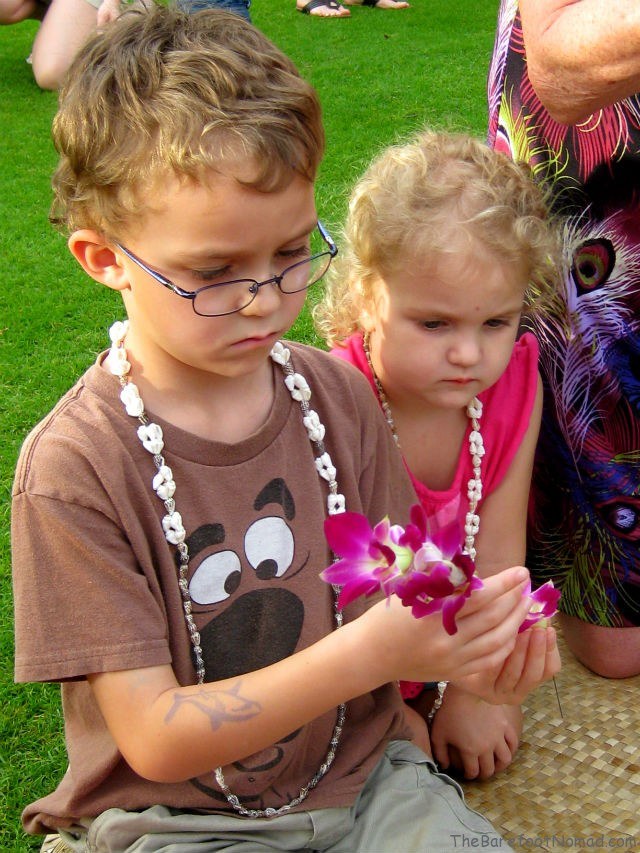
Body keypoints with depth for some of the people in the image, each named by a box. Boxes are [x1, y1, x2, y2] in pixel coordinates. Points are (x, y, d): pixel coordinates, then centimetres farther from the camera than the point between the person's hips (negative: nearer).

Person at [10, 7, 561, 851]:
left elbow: (391, 602, 6)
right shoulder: (75, 467, -17)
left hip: (361, 778, 3)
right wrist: (369, 653, -27)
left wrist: (463, 642, -17)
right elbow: (155, 741, -16)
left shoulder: (337, 395, -2)